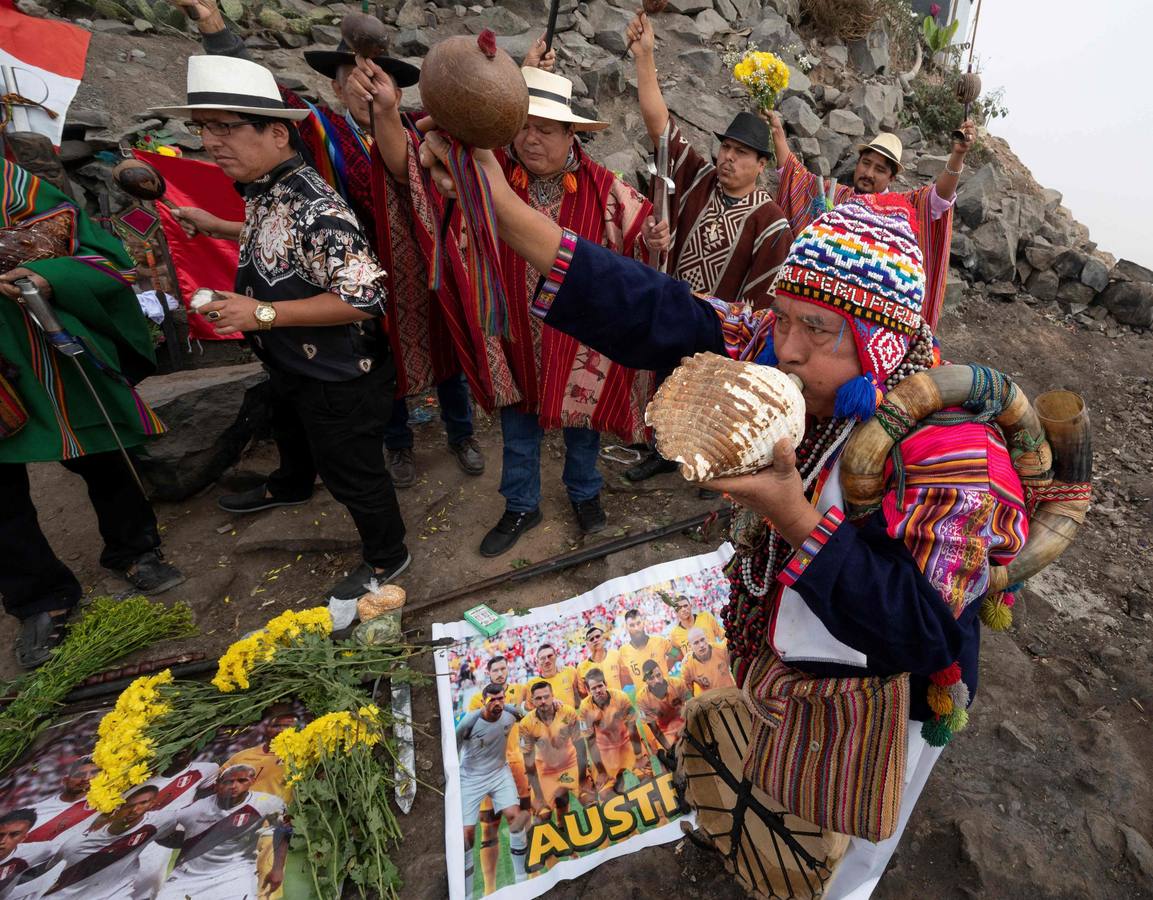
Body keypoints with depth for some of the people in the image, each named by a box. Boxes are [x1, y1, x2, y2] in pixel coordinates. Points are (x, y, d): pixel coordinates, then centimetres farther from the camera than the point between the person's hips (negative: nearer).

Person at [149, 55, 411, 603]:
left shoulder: (315, 209, -29)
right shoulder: (261, 192, 1)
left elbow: (365, 298, -33)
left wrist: (264, 314, -28)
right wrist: (236, 304, 6)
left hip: (338, 377, -10)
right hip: (291, 365, 10)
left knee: (350, 470, 7)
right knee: (290, 433, 34)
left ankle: (386, 558, 31)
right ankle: (290, 487, 66)